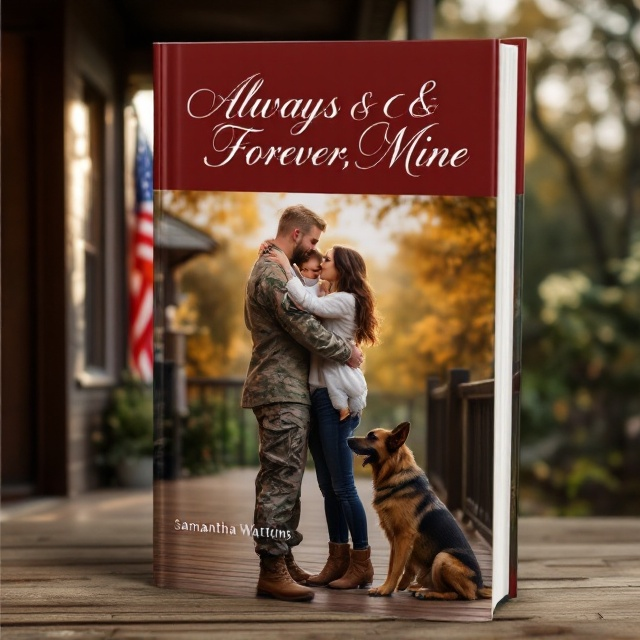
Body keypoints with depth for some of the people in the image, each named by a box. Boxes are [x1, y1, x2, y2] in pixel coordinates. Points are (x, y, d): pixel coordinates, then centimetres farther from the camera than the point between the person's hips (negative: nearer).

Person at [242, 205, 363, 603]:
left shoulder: (274, 268, 21)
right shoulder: (272, 272, -13)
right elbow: (304, 328, -17)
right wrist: (347, 352, -7)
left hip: (287, 390, 11)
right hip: (282, 392, -11)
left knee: (284, 477, 12)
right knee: (281, 478, -10)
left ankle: (283, 558, 17)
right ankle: (272, 570, -10)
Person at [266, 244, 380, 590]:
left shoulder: (346, 300, -8)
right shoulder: (328, 301, 20)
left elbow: (308, 304, -24)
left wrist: (286, 268, -13)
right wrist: (278, 262, 4)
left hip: (337, 398, -9)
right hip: (317, 395, 9)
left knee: (342, 485, -6)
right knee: (328, 485, 9)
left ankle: (361, 563, 0)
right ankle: (338, 559, 15)